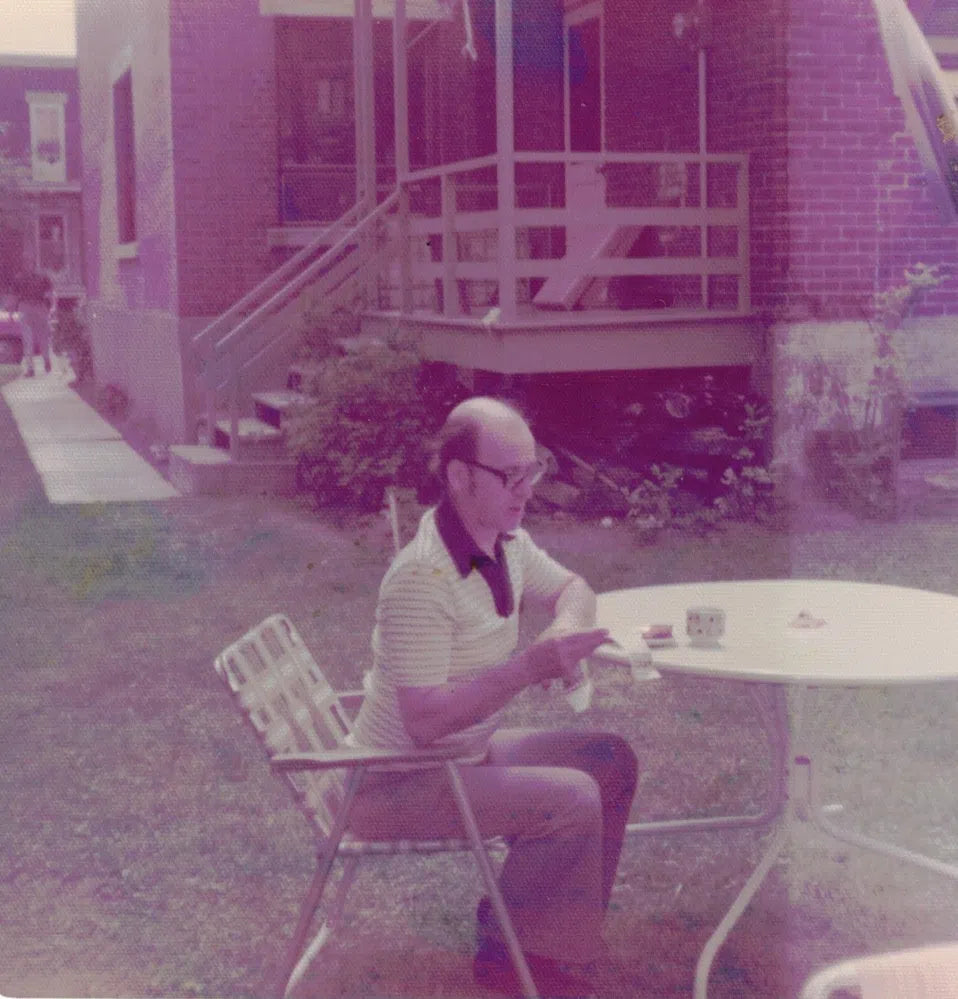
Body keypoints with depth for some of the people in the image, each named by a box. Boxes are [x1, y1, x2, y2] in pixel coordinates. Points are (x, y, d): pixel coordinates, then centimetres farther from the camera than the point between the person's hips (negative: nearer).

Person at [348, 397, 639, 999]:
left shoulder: (506, 543, -1)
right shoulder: (423, 579, -29)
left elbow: (570, 587, 17)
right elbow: (426, 720, -30)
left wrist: (568, 629, -7)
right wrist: (530, 667, -32)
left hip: (467, 752, 9)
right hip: (400, 785, -9)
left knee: (611, 761, 6)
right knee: (571, 798, -23)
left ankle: (560, 928, 16)